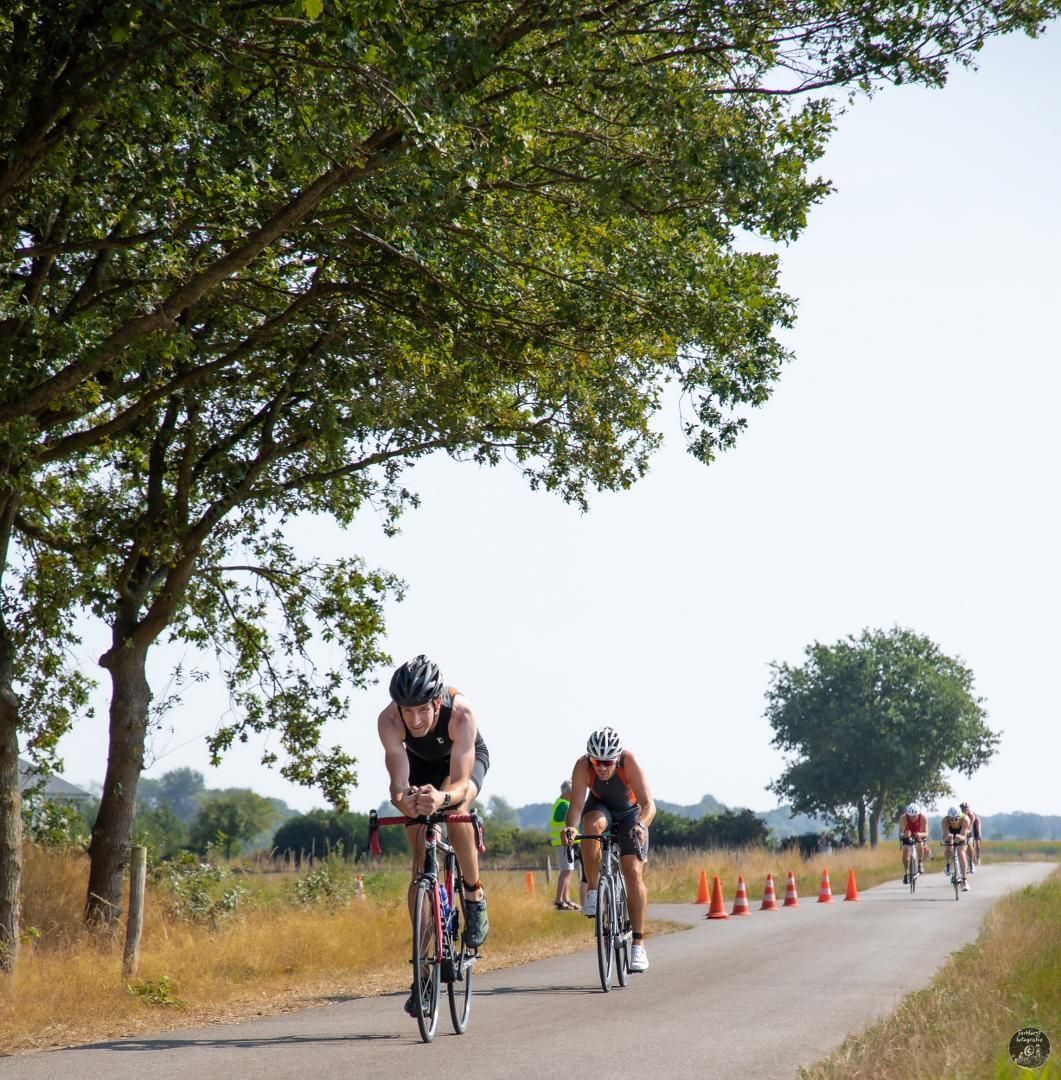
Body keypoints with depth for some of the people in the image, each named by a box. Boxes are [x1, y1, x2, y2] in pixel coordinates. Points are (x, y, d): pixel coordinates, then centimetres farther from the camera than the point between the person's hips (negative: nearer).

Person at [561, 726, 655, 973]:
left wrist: (641, 824, -55)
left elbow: (648, 804, -35)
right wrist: (571, 827, -54)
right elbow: (576, 805, -33)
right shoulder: (582, 766, -29)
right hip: (600, 807, 1)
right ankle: (592, 892, -25)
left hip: (630, 812, -1)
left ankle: (638, 944, -10)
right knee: (593, 824, -37)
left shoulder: (630, 762, -33)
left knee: (633, 872, -15)